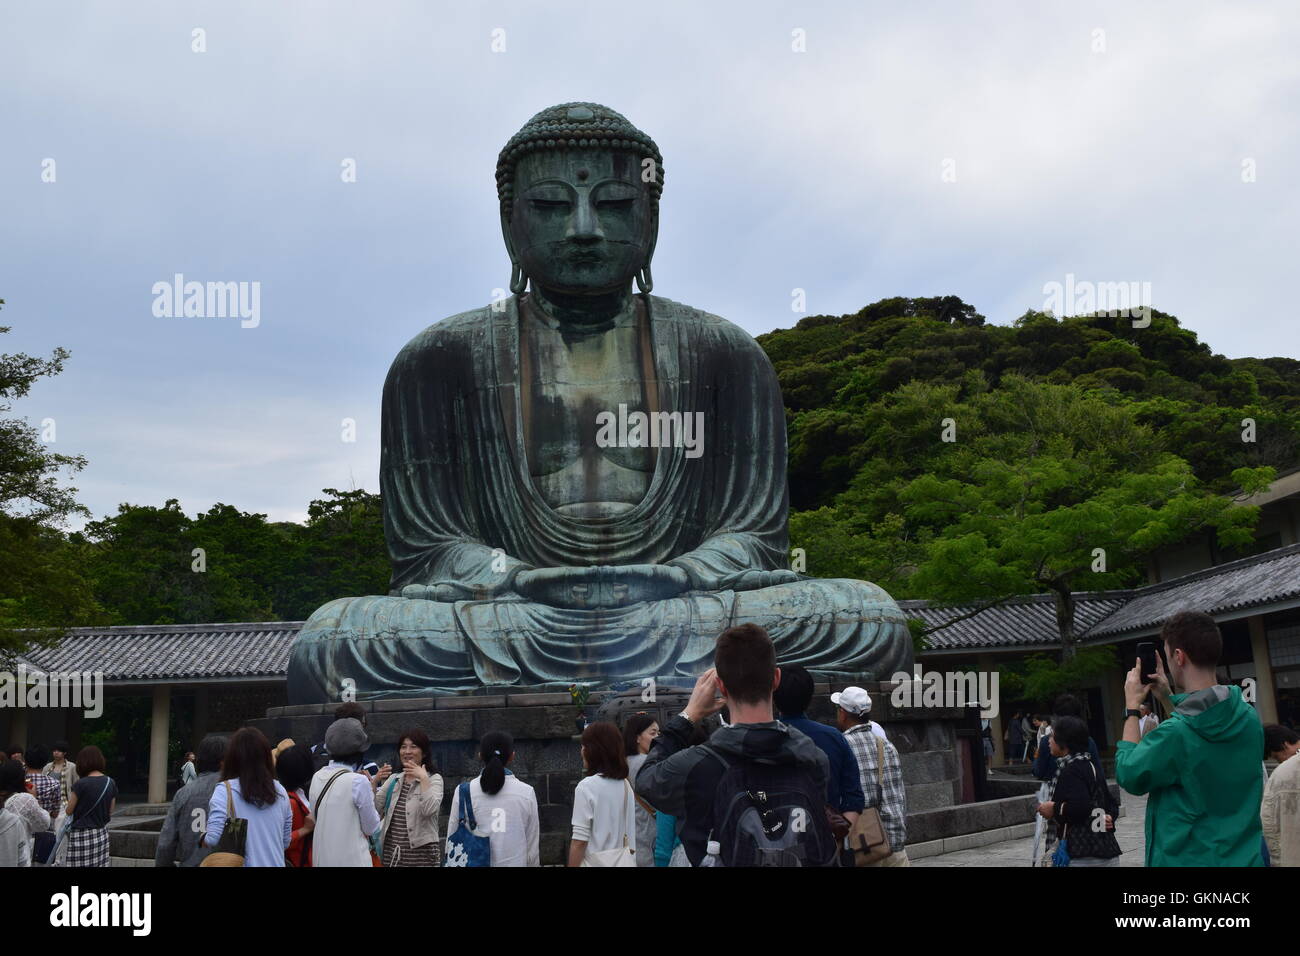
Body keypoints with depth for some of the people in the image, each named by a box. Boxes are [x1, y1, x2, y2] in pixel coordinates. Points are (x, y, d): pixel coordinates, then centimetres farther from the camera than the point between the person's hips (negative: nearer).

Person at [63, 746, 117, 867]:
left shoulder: (81, 784, -14)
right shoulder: (111, 783, 2)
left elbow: (68, 811, -4)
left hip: (82, 835, -5)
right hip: (102, 834, 5)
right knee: (100, 863, 7)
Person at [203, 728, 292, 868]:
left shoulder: (225, 791, -12)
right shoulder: (279, 791, 0)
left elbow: (212, 840, -18)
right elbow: (286, 843, 7)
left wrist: (203, 839, 3)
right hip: (276, 863, 4)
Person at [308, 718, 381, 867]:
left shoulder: (317, 777, 2)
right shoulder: (359, 782, -16)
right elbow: (371, 828, -7)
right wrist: (371, 792, 4)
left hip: (321, 859, 6)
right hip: (352, 860, -6)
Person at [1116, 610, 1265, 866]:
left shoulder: (1175, 733, -25)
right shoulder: (1249, 719, -4)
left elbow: (1129, 776, -8)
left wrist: (1132, 707, -2)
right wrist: (1168, 698, 12)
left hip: (1187, 859, -6)